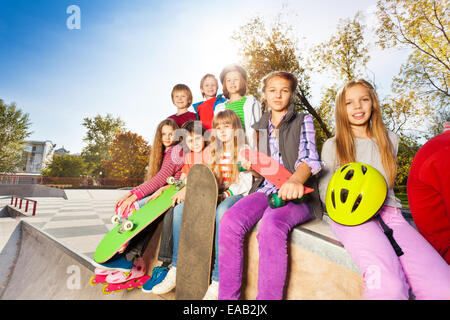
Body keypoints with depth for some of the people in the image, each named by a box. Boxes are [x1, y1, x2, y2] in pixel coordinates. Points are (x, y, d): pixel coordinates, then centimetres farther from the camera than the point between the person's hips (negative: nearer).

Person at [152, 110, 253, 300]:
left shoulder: (244, 150, 1)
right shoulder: (211, 152, 16)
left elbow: (244, 184, -7)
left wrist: (224, 195, -18)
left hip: (236, 195, -5)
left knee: (221, 212, -38)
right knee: (180, 209, -17)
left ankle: (218, 281, -30)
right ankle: (176, 269, -9)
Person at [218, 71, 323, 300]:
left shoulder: (303, 121, 8)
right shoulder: (258, 128, 20)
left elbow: (308, 157, -10)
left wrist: (295, 180, -33)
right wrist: (252, 167, -3)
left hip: (296, 194, -3)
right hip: (265, 191, 4)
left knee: (271, 226, -36)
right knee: (229, 222, -25)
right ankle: (227, 296, -12)